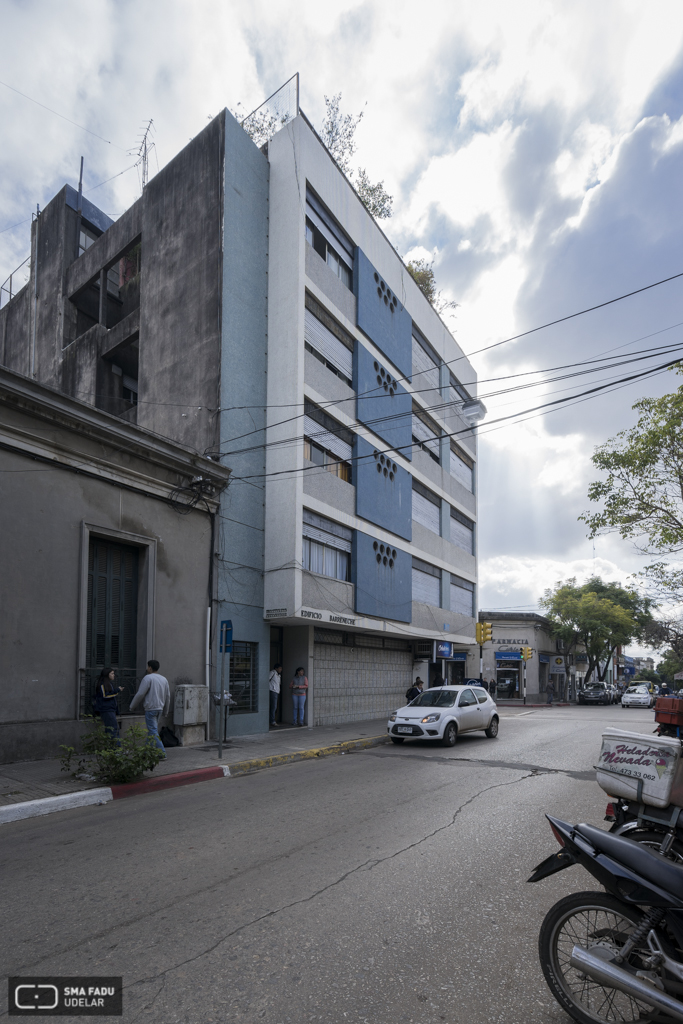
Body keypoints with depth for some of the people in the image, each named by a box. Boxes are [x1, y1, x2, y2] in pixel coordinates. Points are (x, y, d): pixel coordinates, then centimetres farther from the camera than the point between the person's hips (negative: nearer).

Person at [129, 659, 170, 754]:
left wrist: (132, 706, 3)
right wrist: (165, 711, 25)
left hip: (150, 708, -7)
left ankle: (162, 753, -13)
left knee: (153, 732, -7)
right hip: (160, 708, 8)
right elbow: (168, 696, 17)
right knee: (153, 731, 15)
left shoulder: (148, 678, -8)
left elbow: (140, 694, -11)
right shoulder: (164, 679, 13)